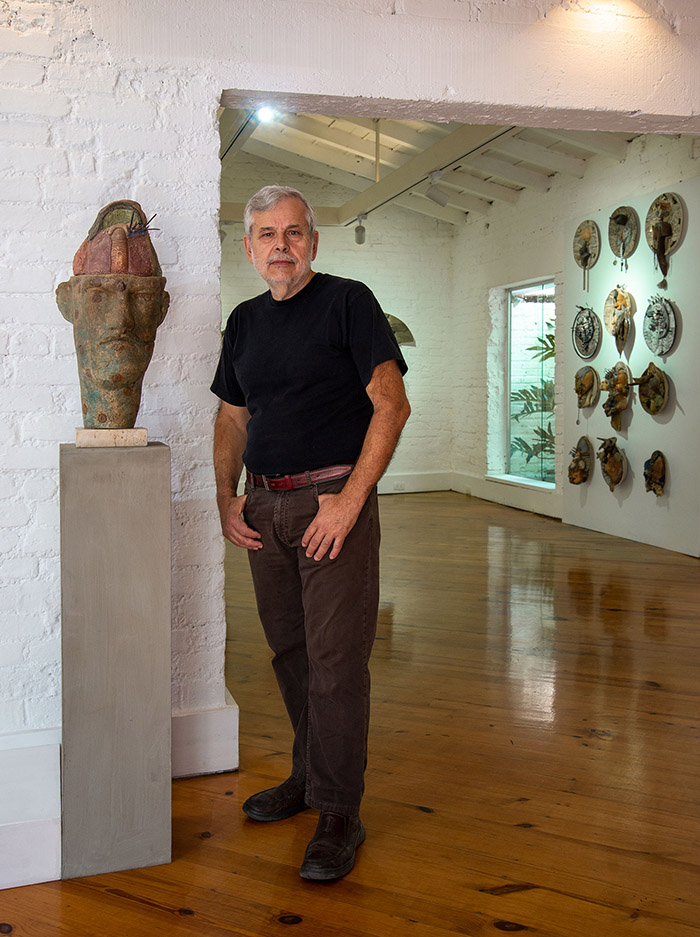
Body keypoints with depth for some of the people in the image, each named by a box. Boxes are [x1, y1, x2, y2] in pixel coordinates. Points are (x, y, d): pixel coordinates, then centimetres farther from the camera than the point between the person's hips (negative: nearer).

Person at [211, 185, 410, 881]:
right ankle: (308, 775, 30)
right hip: (263, 507, 6)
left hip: (333, 498, -6)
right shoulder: (244, 321, 14)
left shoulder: (347, 302, -4)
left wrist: (348, 499, -16)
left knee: (336, 659, -6)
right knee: (288, 650, 13)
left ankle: (339, 812, 3)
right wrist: (226, 498, 7)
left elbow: (391, 405, -10)